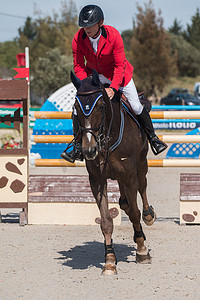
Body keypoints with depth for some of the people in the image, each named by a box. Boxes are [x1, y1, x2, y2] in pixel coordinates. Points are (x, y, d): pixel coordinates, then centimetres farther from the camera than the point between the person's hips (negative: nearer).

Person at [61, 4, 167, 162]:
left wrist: (113, 88, -33)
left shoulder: (113, 35, -29)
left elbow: (120, 65, -23)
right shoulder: (78, 39, -22)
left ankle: (152, 136, 23)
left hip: (116, 73, -2)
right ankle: (78, 147, -4)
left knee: (136, 106, -2)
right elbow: (78, 66, -14)